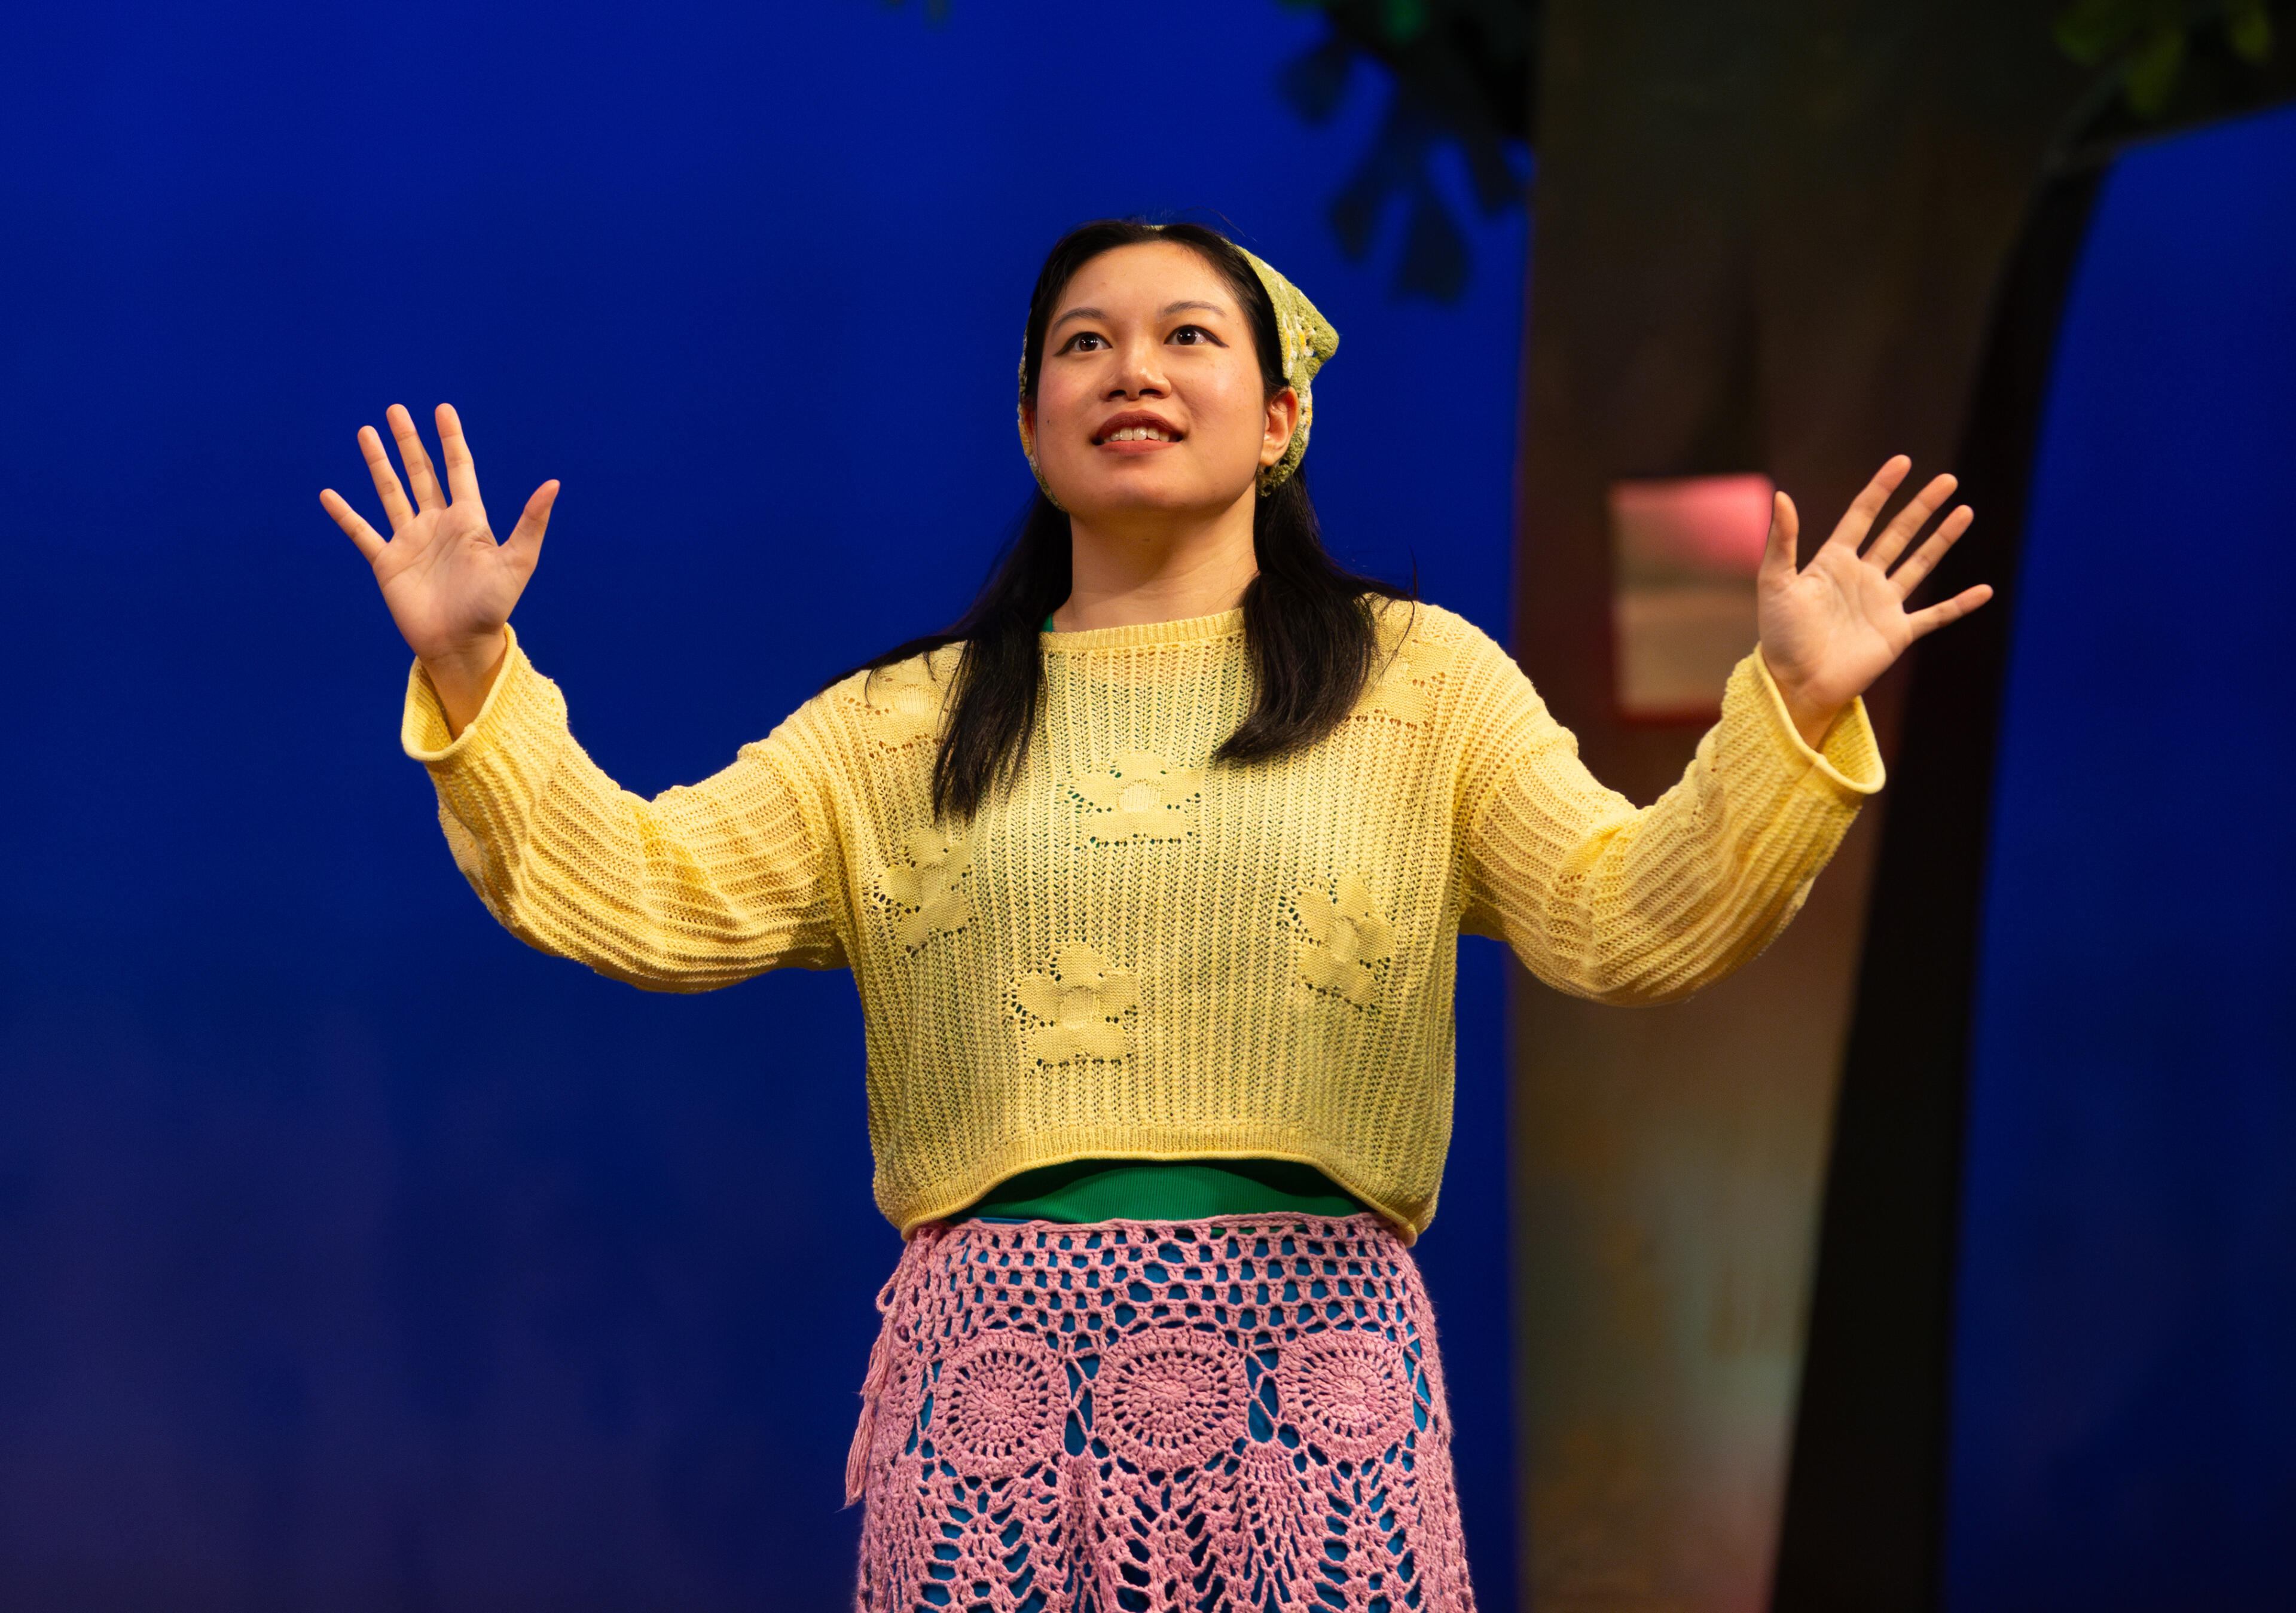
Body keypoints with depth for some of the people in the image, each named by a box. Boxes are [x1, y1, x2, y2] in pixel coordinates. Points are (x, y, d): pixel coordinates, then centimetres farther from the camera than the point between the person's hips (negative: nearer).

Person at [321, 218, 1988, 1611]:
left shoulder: (1415, 679, 11)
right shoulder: (904, 727, 15)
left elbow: (1627, 921, 0)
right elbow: (637, 893, 8)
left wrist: (1796, 706, -14)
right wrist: (473, 670, -3)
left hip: (1308, 1368, -1)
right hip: (995, 1364, 1)